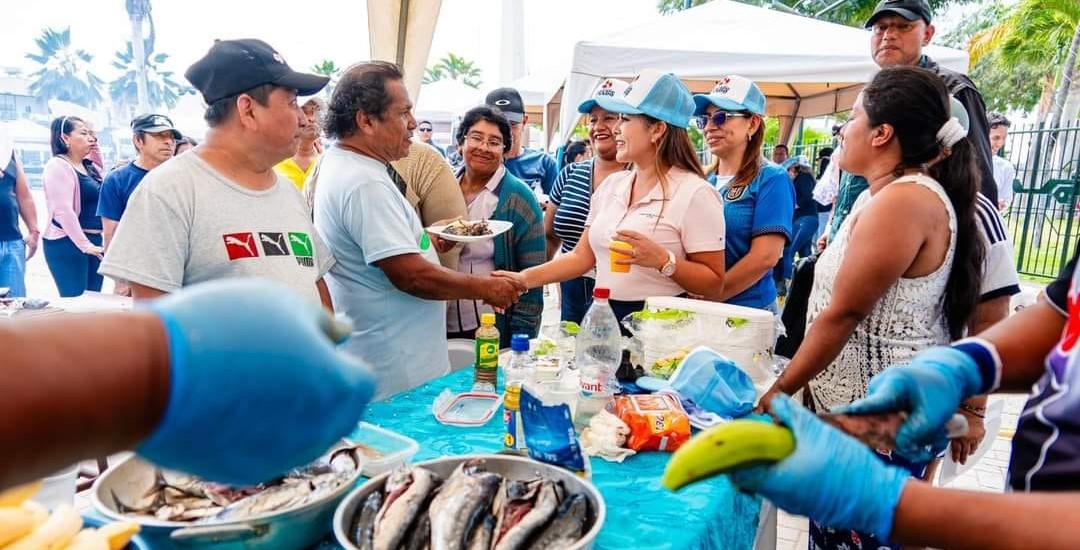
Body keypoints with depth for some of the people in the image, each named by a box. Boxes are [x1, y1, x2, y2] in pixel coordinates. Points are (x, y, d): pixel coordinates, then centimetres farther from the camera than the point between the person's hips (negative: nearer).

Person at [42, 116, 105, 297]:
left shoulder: (87, 167, 14)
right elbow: (63, 211, -18)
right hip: (68, 244, -8)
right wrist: (85, 245, -20)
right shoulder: (58, 166, -10)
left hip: (93, 242, 8)